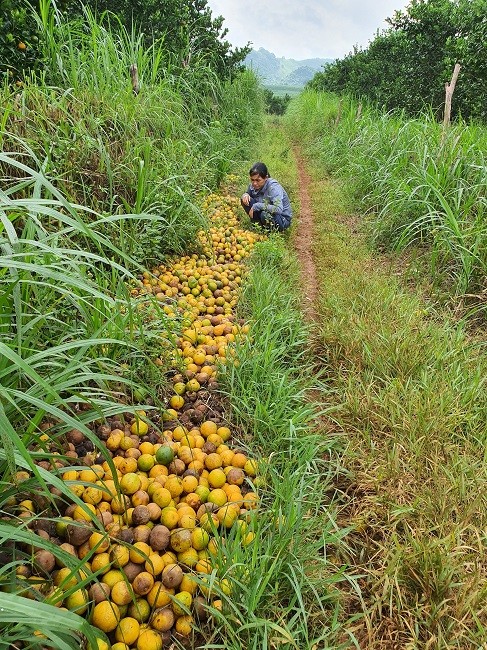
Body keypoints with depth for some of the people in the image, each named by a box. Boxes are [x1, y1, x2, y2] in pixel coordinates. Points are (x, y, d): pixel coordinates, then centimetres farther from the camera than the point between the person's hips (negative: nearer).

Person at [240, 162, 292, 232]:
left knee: (265, 214, -39)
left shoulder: (274, 187, -28)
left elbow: (279, 210, -41)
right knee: (245, 200, -11)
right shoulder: (254, 185, -9)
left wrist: (256, 206, -36)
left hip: (283, 219, -6)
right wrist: (245, 195, -14)